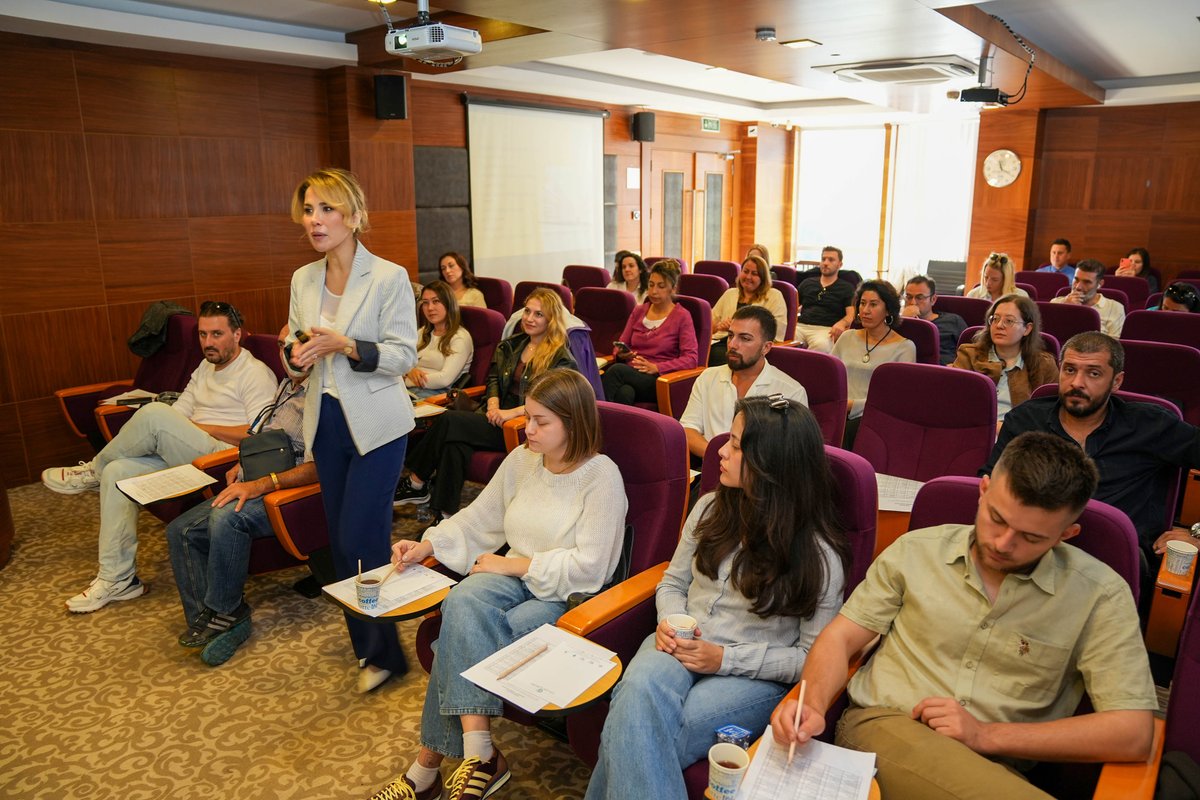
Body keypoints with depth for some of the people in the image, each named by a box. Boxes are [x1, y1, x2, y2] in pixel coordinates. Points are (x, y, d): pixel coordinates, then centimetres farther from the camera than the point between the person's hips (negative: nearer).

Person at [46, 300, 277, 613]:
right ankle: (117, 578, -5)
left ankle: (93, 471, 3)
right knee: (117, 471, -11)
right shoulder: (205, 368, 23)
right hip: (187, 455, 9)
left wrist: (203, 428, -10)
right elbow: (178, 413, 17)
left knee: (154, 413, -26)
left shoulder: (256, 373, -6)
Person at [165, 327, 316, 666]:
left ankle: (224, 613, -15)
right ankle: (205, 618, 0)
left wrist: (260, 485, -28)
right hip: (252, 487, 10)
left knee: (226, 517, -34)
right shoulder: (287, 385, 18)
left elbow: (316, 468, -24)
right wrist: (242, 466, 12)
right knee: (180, 530, -1)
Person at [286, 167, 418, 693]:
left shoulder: (389, 277, -11)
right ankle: (364, 641, 32)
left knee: (360, 539, -6)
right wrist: (298, 352, -9)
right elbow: (297, 348, 15)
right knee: (340, 538, 13)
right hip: (325, 419, 6)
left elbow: (404, 355, -12)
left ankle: (383, 652, 14)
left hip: (376, 424, -6)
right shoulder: (303, 280, 7)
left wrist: (345, 346, -25)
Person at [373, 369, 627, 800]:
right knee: (464, 599, -29)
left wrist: (518, 564, -15)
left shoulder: (601, 475, -12)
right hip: (516, 577, 5)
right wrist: (427, 545, -2)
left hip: (565, 596, -5)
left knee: (465, 636, -26)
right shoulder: (521, 460, 7)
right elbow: (478, 519, 14)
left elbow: (589, 567, -16)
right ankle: (478, 754, -28)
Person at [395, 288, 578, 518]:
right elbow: (493, 378, 18)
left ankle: (416, 484, -5)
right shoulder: (512, 345, 17)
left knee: (449, 421, -21)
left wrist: (512, 412, -22)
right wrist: (493, 404, -4)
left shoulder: (561, 357, -5)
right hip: (497, 419, 6)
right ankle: (446, 515, -14)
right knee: (456, 445, -24)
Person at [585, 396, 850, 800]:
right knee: (639, 688, -34)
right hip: (682, 647, 4)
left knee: (633, 731, -31)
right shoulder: (710, 508, 5)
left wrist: (726, 658, -15)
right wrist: (670, 622, -7)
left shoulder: (819, 555, -9)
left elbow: (812, 656, -5)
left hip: (756, 676, -4)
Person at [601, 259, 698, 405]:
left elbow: (691, 358, -5)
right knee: (625, 392, -37)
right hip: (630, 374, 3)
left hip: (660, 379, -3)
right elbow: (619, 345, 21)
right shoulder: (638, 311, 20)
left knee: (616, 370, -34)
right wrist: (620, 354, -5)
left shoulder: (682, 316, 4)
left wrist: (656, 367, -17)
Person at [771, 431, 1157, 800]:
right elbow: (840, 637, 7)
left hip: (993, 765, 2)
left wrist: (987, 735, -11)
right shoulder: (916, 550, 3)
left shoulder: (1100, 594, -2)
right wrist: (814, 706, -14)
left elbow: (1133, 732, -5)